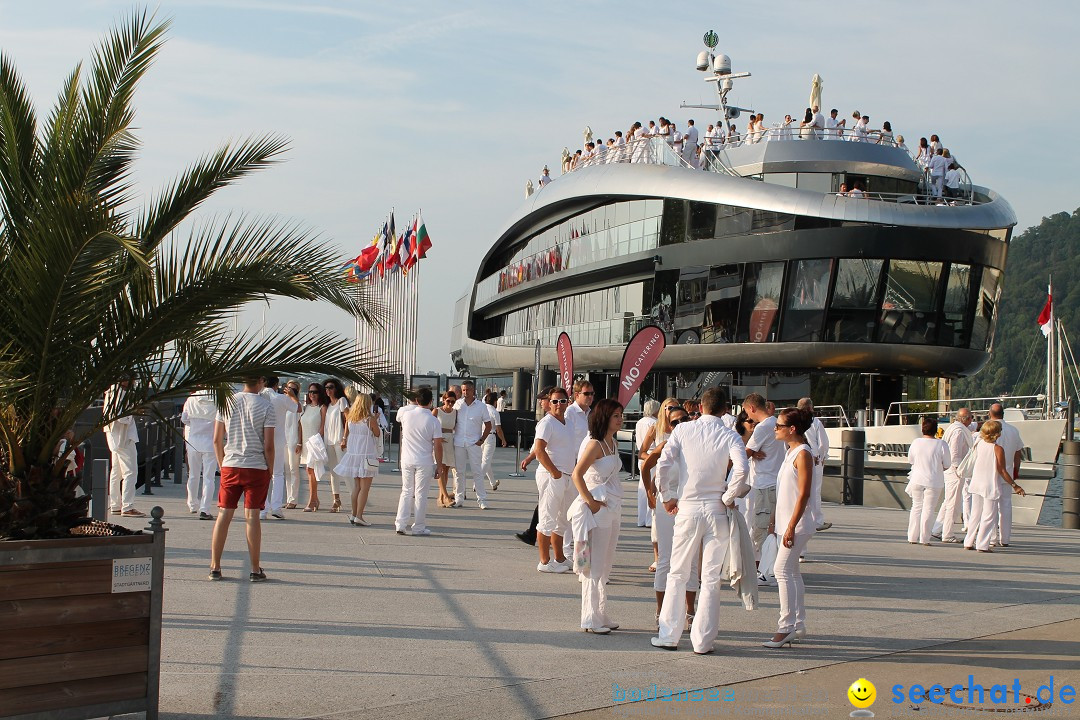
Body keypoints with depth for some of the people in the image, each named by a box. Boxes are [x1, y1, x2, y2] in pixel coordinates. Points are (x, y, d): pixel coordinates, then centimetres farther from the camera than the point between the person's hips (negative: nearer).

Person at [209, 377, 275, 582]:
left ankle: (215, 567, 9)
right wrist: (270, 472, 5)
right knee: (252, 516, 0)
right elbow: (268, 446, -7)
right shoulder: (266, 407, -6)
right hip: (256, 467, -3)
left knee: (224, 514, 7)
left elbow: (217, 440, 6)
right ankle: (255, 570, 4)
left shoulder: (227, 402, 3)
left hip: (230, 465, 3)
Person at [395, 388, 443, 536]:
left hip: (406, 460, 3)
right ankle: (418, 527, 8)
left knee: (406, 492, 13)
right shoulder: (434, 421, -11)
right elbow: (438, 445, -9)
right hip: (424, 462, -3)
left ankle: (400, 524, 8)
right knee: (421, 494, 5)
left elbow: (398, 419, 22)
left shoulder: (406, 414, -5)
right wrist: (439, 465, -1)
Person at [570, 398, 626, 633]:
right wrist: (590, 502, -20)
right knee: (595, 566, -3)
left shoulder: (613, 444, 13)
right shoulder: (595, 444, -14)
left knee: (605, 566, 14)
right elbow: (577, 475, -21)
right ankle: (591, 619, 2)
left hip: (613, 508, 9)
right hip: (599, 508, -9)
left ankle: (601, 615, 21)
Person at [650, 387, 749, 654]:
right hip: (717, 511, 0)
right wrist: (728, 497, -5)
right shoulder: (729, 436, -2)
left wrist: (668, 496, 5)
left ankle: (669, 635, 12)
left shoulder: (682, 430, 0)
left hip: (688, 509, 0)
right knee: (711, 578, 6)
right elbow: (742, 470, -19)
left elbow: (663, 465, -7)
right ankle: (702, 640, 7)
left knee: (678, 574, 11)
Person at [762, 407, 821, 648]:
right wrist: (775, 519, 19)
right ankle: (798, 624, 17)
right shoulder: (791, 452, 14)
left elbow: (803, 493, -19)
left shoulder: (803, 454, -14)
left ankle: (786, 627, -11)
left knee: (782, 570, -13)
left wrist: (791, 527, -22)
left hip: (798, 524, -10)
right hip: (786, 522, 10)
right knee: (791, 572, 11)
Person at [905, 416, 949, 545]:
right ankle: (924, 539, 5)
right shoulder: (941, 445, -11)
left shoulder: (916, 442, -4)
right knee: (928, 509, 3)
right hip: (934, 481, -3)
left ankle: (912, 537, 15)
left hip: (917, 480, 3)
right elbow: (946, 465, -3)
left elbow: (910, 461, 8)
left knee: (916, 507, 14)